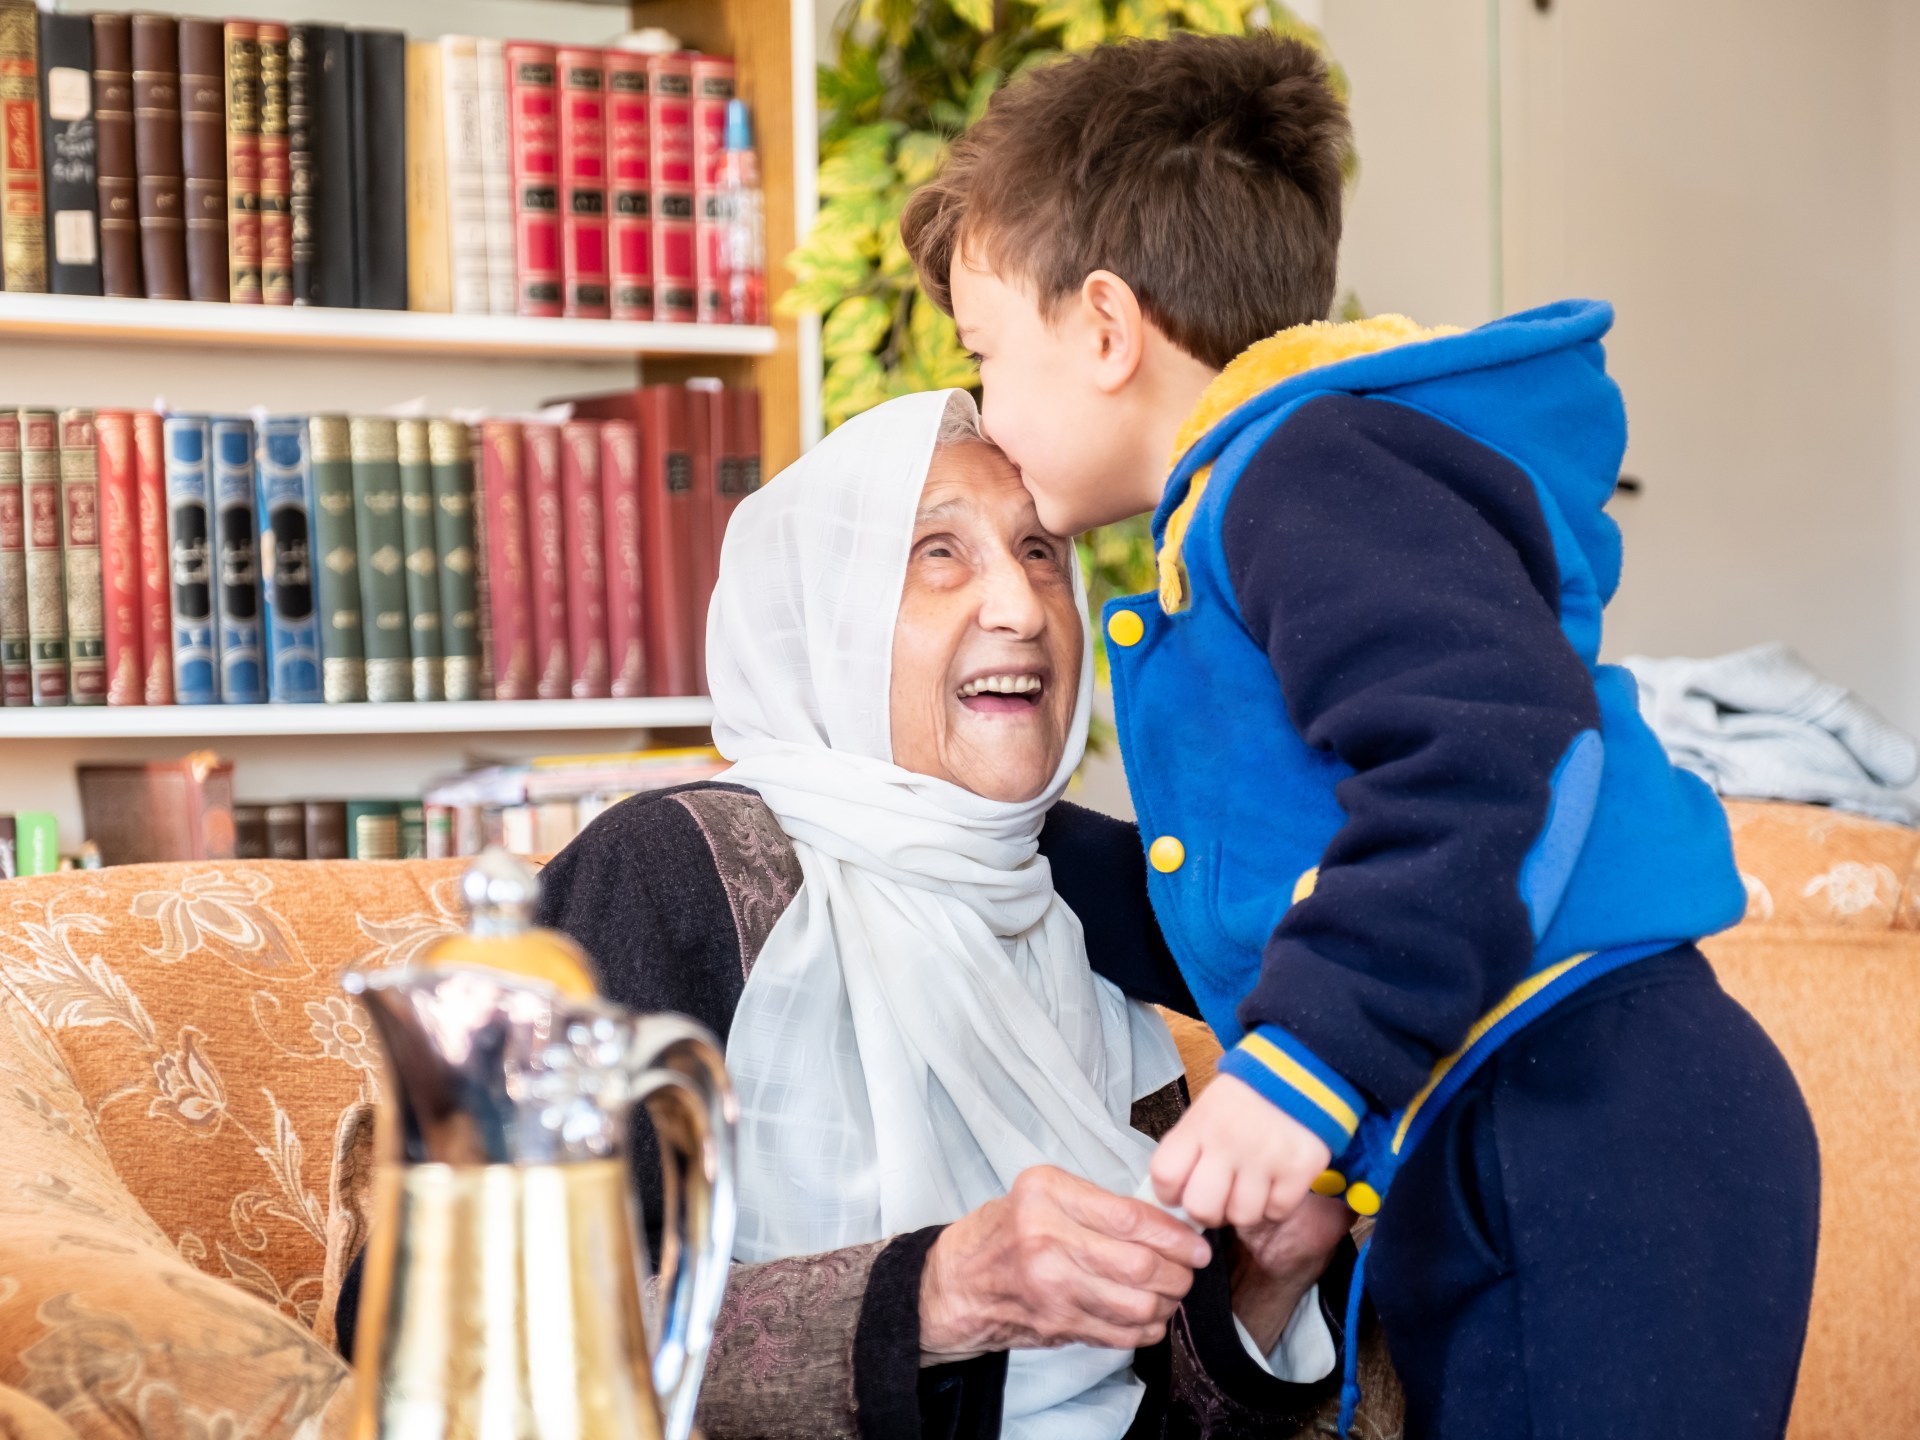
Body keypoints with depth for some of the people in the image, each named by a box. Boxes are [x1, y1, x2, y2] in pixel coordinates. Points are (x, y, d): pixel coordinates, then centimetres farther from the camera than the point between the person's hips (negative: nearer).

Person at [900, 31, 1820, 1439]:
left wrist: (1309, 1056, -28)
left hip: (1587, 1129, -11)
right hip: (1483, 1167, 11)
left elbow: (1497, 738, -27)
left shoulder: (1317, 469, -10)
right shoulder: (1250, 502, 24)